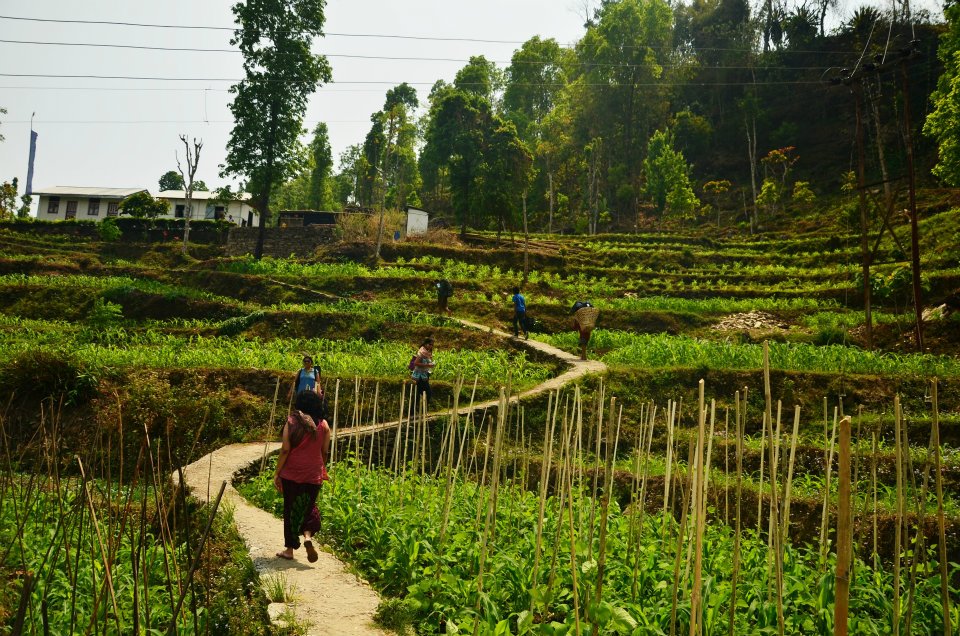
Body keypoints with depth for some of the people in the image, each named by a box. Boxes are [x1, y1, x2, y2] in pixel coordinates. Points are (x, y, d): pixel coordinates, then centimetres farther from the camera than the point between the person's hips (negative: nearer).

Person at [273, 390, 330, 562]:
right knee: (309, 506, 15)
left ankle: (290, 549, 16)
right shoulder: (323, 425, 0)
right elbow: (325, 452, 5)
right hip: (314, 474, 1)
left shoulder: (291, 422, -6)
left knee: (290, 509, 10)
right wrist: (322, 470, 21)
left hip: (291, 473, -1)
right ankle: (308, 535, -11)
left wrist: (277, 473, -3)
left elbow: (285, 450, -9)